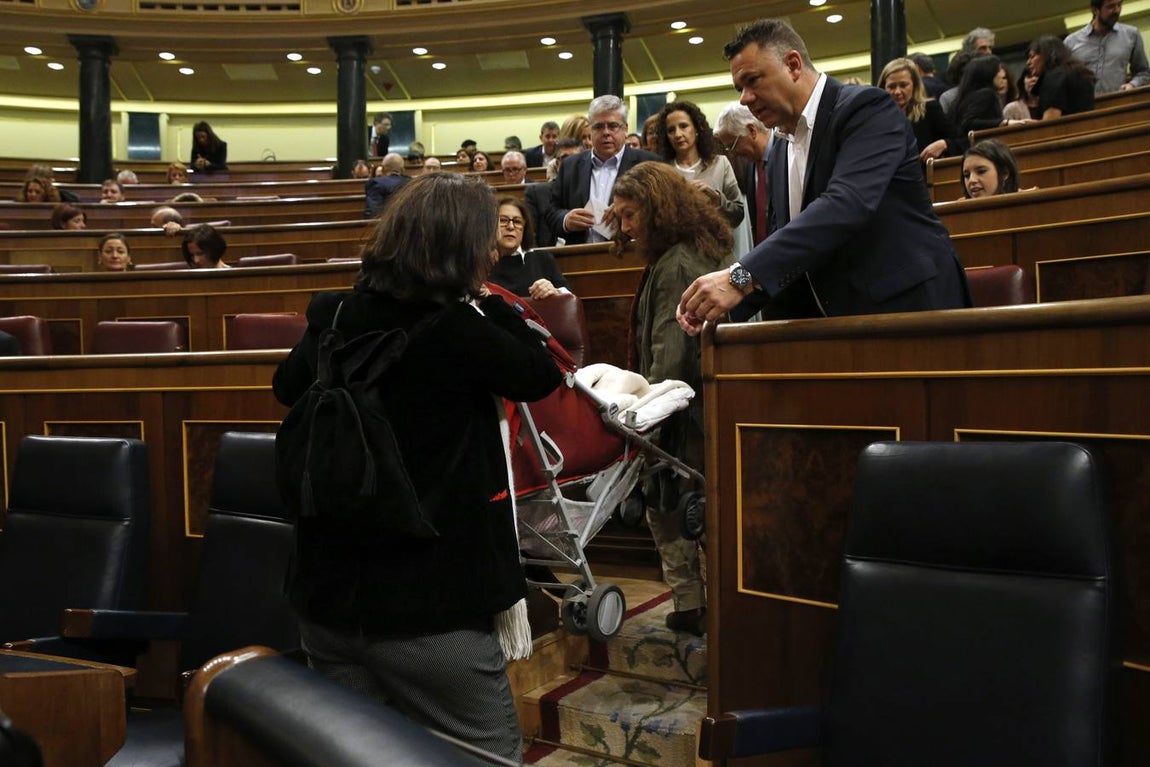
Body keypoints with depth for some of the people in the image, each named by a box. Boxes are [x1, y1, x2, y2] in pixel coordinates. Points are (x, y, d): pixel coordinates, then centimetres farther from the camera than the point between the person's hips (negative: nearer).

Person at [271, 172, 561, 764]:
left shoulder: (335, 318, 0)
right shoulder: (454, 331, -18)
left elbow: (287, 386, 20)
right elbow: (541, 376, -2)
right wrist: (487, 300, 4)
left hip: (326, 594, 7)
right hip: (427, 607, -6)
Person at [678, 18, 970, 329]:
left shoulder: (867, 108, -11)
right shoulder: (779, 154, 14)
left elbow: (846, 205, -27)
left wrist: (742, 276, -35)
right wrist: (727, 305, -4)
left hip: (909, 311, -7)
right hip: (840, 327, 7)